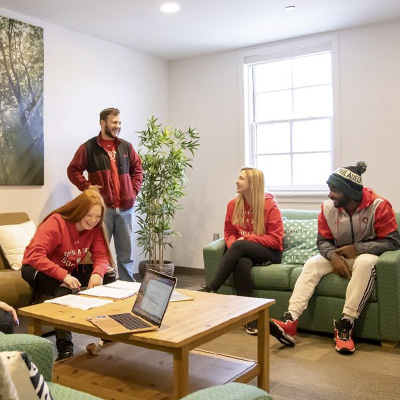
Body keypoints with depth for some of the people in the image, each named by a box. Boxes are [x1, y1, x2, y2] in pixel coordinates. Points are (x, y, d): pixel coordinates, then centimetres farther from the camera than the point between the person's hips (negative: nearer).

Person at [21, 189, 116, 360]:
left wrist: (98, 273, -38)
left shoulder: (95, 228, -9)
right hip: (39, 269, -6)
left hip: (70, 270, 6)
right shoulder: (55, 223, -27)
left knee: (109, 274, -14)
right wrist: (63, 276, -49)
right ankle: (64, 348, -29)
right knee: (64, 289, -37)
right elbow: (34, 255, -38)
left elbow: (101, 256, -14)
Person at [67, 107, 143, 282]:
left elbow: (138, 169, 20)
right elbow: (73, 170, 3)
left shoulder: (126, 147, 12)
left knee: (126, 252, 10)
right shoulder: (88, 147, 0)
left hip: (125, 208, 4)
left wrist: (134, 190, 8)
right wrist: (87, 186, -9)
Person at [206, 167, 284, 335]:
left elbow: (275, 239, -11)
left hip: (269, 253, -3)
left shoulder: (270, 206, -9)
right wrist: (233, 246, -12)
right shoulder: (233, 205, 5)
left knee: (239, 246, -33)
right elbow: (229, 233, 11)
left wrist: (246, 239, -17)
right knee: (241, 264, -34)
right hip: (244, 253, 4)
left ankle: (211, 289, -27)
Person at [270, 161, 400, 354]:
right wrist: (333, 256, -24)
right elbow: (323, 240, -1)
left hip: (366, 255, -3)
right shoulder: (328, 207, -9)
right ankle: (290, 321, -34)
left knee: (365, 262, -38)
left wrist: (357, 248, -24)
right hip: (339, 256, 4)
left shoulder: (378, 206, -19)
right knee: (311, 264, -22)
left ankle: (345, 325, -34)